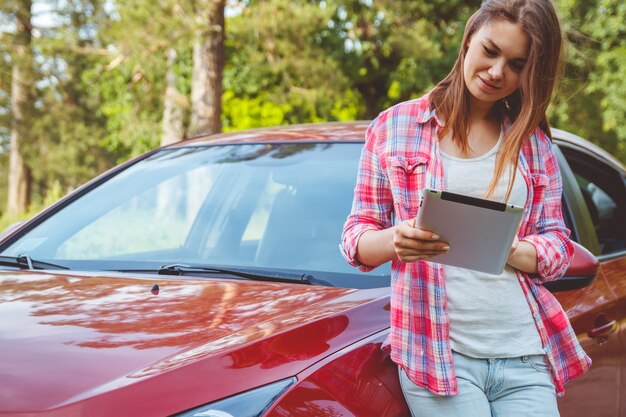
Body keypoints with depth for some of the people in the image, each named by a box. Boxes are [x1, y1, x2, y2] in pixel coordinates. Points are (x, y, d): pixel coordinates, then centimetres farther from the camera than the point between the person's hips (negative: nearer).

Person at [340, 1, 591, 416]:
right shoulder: (394, 126, 6)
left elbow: (558, 247, 8)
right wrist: (396, 241, -17)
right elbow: (356, 237, 6)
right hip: (437, 355, -2)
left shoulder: (533, 141, 11)